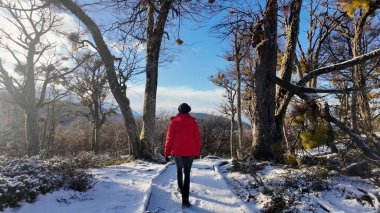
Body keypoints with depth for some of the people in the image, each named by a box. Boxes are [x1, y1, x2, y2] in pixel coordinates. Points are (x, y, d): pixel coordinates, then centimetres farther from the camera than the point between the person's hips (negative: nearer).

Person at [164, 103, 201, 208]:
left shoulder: (174, 121, -3)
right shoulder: (193, 122, 0)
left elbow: (169, 138, -4)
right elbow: (197, 139, 2)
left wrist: (167, 153, 3)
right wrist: (197, 152, 13)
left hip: (177, 151, 1)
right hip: (190, 152, 0)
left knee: (179, 169, 25)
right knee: (187, 173, 2)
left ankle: (180, 188, 40)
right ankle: (185, 199, -5)